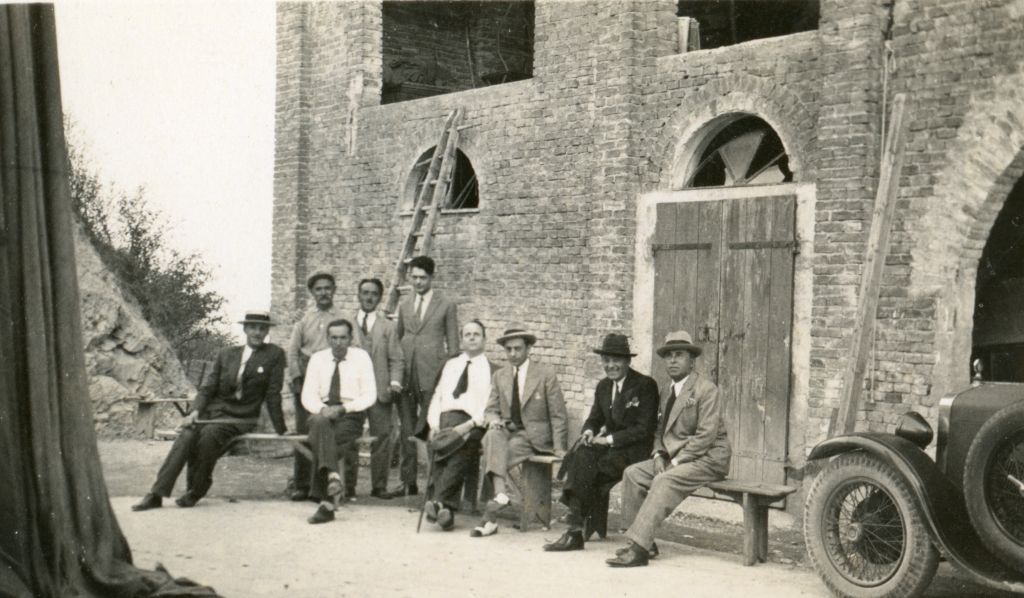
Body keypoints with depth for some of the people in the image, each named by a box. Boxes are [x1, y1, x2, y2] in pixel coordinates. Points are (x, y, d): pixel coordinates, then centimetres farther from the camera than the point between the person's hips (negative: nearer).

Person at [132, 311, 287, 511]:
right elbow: (208, 387, 10)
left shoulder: (275, 355, 1)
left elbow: (272, 394, 2)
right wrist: (195, 410, -8)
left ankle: (196, 491, -16)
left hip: (240, 418, -3)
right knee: (187, 435, -25)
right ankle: (156, 494, -26)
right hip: (213, 411, 3)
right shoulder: (226, 354, 12)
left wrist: (280, 430, 0)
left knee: (209, 433, -32)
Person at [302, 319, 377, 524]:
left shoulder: (361, 357, 3)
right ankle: (332, 475, -47)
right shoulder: (317, 359, 10)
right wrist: (322, 409, -17)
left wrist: (342, 409, -16)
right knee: (320, 422, -35)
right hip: (322, 413, 2)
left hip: (350, 416, -2)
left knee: (319, 439, -30)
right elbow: (308, 396, 4)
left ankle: (324, 499, -31)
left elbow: (369, 396, -3)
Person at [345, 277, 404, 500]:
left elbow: (396, 359, 8)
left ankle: (379, 486, 4)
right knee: (349, 439, -1)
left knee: (382, 437, -3)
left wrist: (394, 384, -7)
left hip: (380, 390, 0)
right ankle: (349, 487, 6)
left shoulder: (388, 326, 14)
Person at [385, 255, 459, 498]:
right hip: (405, 375, 5)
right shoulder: (404, 306, 14)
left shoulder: (446, 306, 1)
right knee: (407, 431, 9)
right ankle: (408, 482, 16)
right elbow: (397, 339, 17)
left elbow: (453, 346, 1)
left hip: (431, 376, -4)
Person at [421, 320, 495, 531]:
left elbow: (490, 408, 1)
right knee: (439, 449, -28)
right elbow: (437, 397, 21)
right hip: (444, 420, 3)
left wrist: (468, 425, -14)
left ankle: (438, 502, -43)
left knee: (459, 451, -33)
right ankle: (447, 509, -36)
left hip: (471, 424, -3)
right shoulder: (450, 365, 28)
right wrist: (434, 424, 3)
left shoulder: (492, 370, 12)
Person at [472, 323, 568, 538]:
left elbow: (558, 415, 0)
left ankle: (491, 515, -34)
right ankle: (499, 494, -48)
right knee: (492, 436, -32)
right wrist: (493, 418, -10)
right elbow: (491, 408, 16)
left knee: (505, 449, -32)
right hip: (507, 431, 4)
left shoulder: (546, 375, 0)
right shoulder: (500, 376, 14)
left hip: (535, 436, -4)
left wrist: (558, 448, -9)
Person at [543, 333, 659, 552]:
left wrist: (609, 439, -18)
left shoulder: (645, 385, -7)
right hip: (610, 446, 6)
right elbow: (594, 418, 18)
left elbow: (645, 429, -13)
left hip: (635, 450, -6)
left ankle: (575, 531, -19)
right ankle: (575, 529, -29)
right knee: (582, 455, -27)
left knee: (586, 463, -28)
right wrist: (588, 431, -7)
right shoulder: (603, 386, 14)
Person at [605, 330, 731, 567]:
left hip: (707, 459, -8)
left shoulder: (706, 389, -10)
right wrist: (659, 454, -2)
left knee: (664, 481, -30)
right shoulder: (667, 391, 16)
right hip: (673, 457, 8)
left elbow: (706, 435, -18)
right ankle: (644, 540, -7)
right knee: (633, 473, -9)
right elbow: (660, 429, 19)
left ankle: (639, 549, -32)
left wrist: (676, 461, -20)